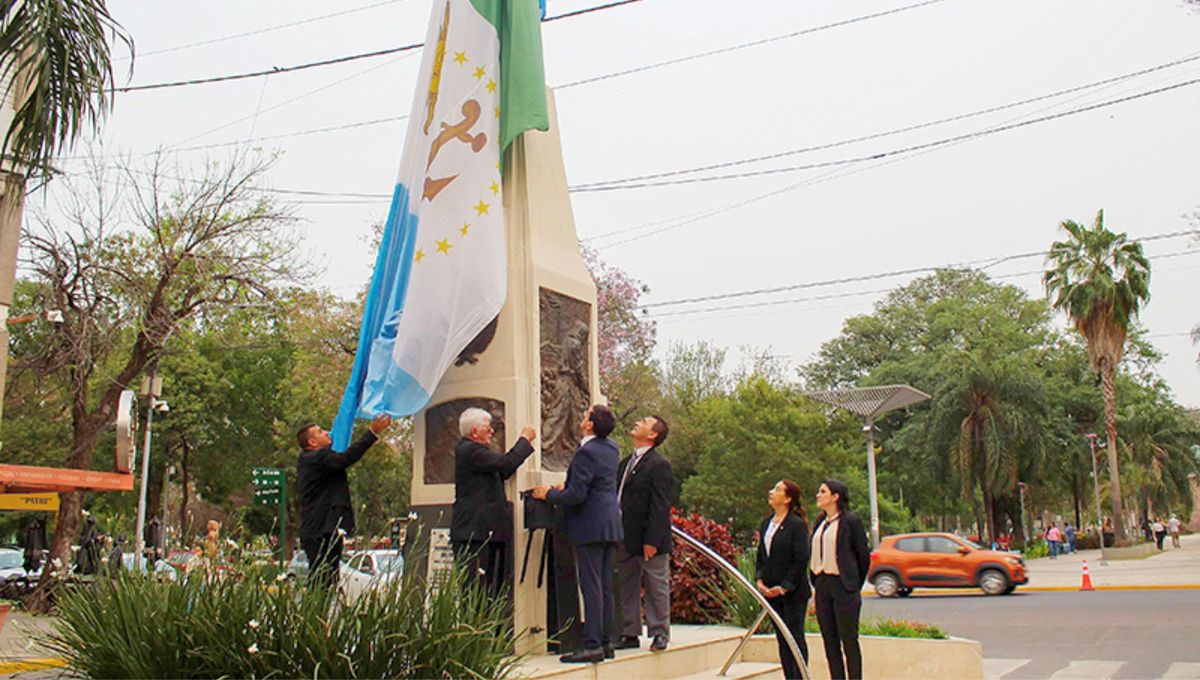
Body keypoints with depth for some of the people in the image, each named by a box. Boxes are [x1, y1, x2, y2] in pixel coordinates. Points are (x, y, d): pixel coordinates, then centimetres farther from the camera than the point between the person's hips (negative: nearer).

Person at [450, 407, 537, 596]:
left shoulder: (471, 449, 20)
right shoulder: (470, 450, -13)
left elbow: (502, 472, 23)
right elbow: (505, 463, -22)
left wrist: (524, 443, 20)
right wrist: (524, 439, -7)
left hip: (483, 531, 11)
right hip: (473, 533, -11)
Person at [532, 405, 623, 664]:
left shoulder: (586, 452, -17)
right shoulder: (612, 449, 11)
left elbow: (576, 495, -20)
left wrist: (549, 494, -5)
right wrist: (567, 486, 24)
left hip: (590, 526, -9)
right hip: (610, 525, 9)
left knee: (591, 587, -6)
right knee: (605, 586, 12)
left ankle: (592, 645, -4)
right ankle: (604, 641, 18)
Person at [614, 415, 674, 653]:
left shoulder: (659, 464, -12)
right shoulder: (626, 463, 14)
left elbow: (660, 506, -16)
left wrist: (652, 540, -20)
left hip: (649, 540, -8)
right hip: (626, 539, 8)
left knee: (656, 588, 5)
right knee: (626, 587, 13)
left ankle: (660, 633, 16)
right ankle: (630, 633, 22)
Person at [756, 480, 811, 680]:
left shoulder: (797, 524, -11)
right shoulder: (766, 522, 10)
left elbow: (801, 560, -13)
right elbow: (760, 554, 15)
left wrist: (784, 586, -15)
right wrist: (759, 579, 1)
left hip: (793, 591, -7)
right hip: (771, 590, 7)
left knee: (795, 637, -1)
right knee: (781, 639, 11)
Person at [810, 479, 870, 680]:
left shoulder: (851, 521, -7)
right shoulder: (820, 523, 13)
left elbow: (864, 555, -4)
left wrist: (855, 586, 1)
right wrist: (816, 583, 11)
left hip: (842, 586, -7)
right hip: (822, 586, 7)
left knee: (849, 641, -2)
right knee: (830, 641, 9)